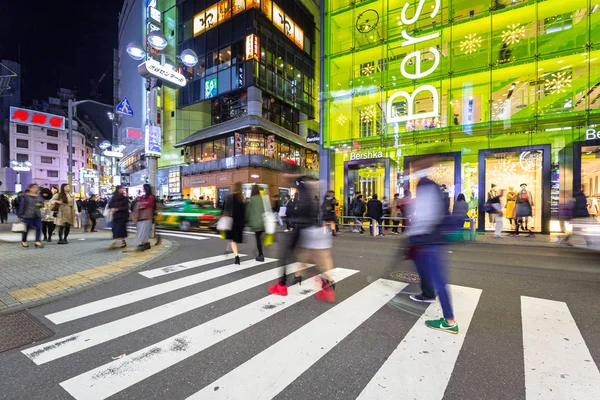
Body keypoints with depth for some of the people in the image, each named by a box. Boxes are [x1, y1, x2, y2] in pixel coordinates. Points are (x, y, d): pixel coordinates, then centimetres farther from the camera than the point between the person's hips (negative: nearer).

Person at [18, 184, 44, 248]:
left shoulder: (39, 196, 12)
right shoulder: (25, 196, -2)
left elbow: (42, 202, 20)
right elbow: (22, 205, -4)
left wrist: (40, 204, -5)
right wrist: (20, 215, -6)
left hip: (37, 215, 4)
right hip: (28, 215, -4)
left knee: (39, 228, -6)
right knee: (26, 228, 6)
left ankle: (38, 242, -7)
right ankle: (24, 241, 24)